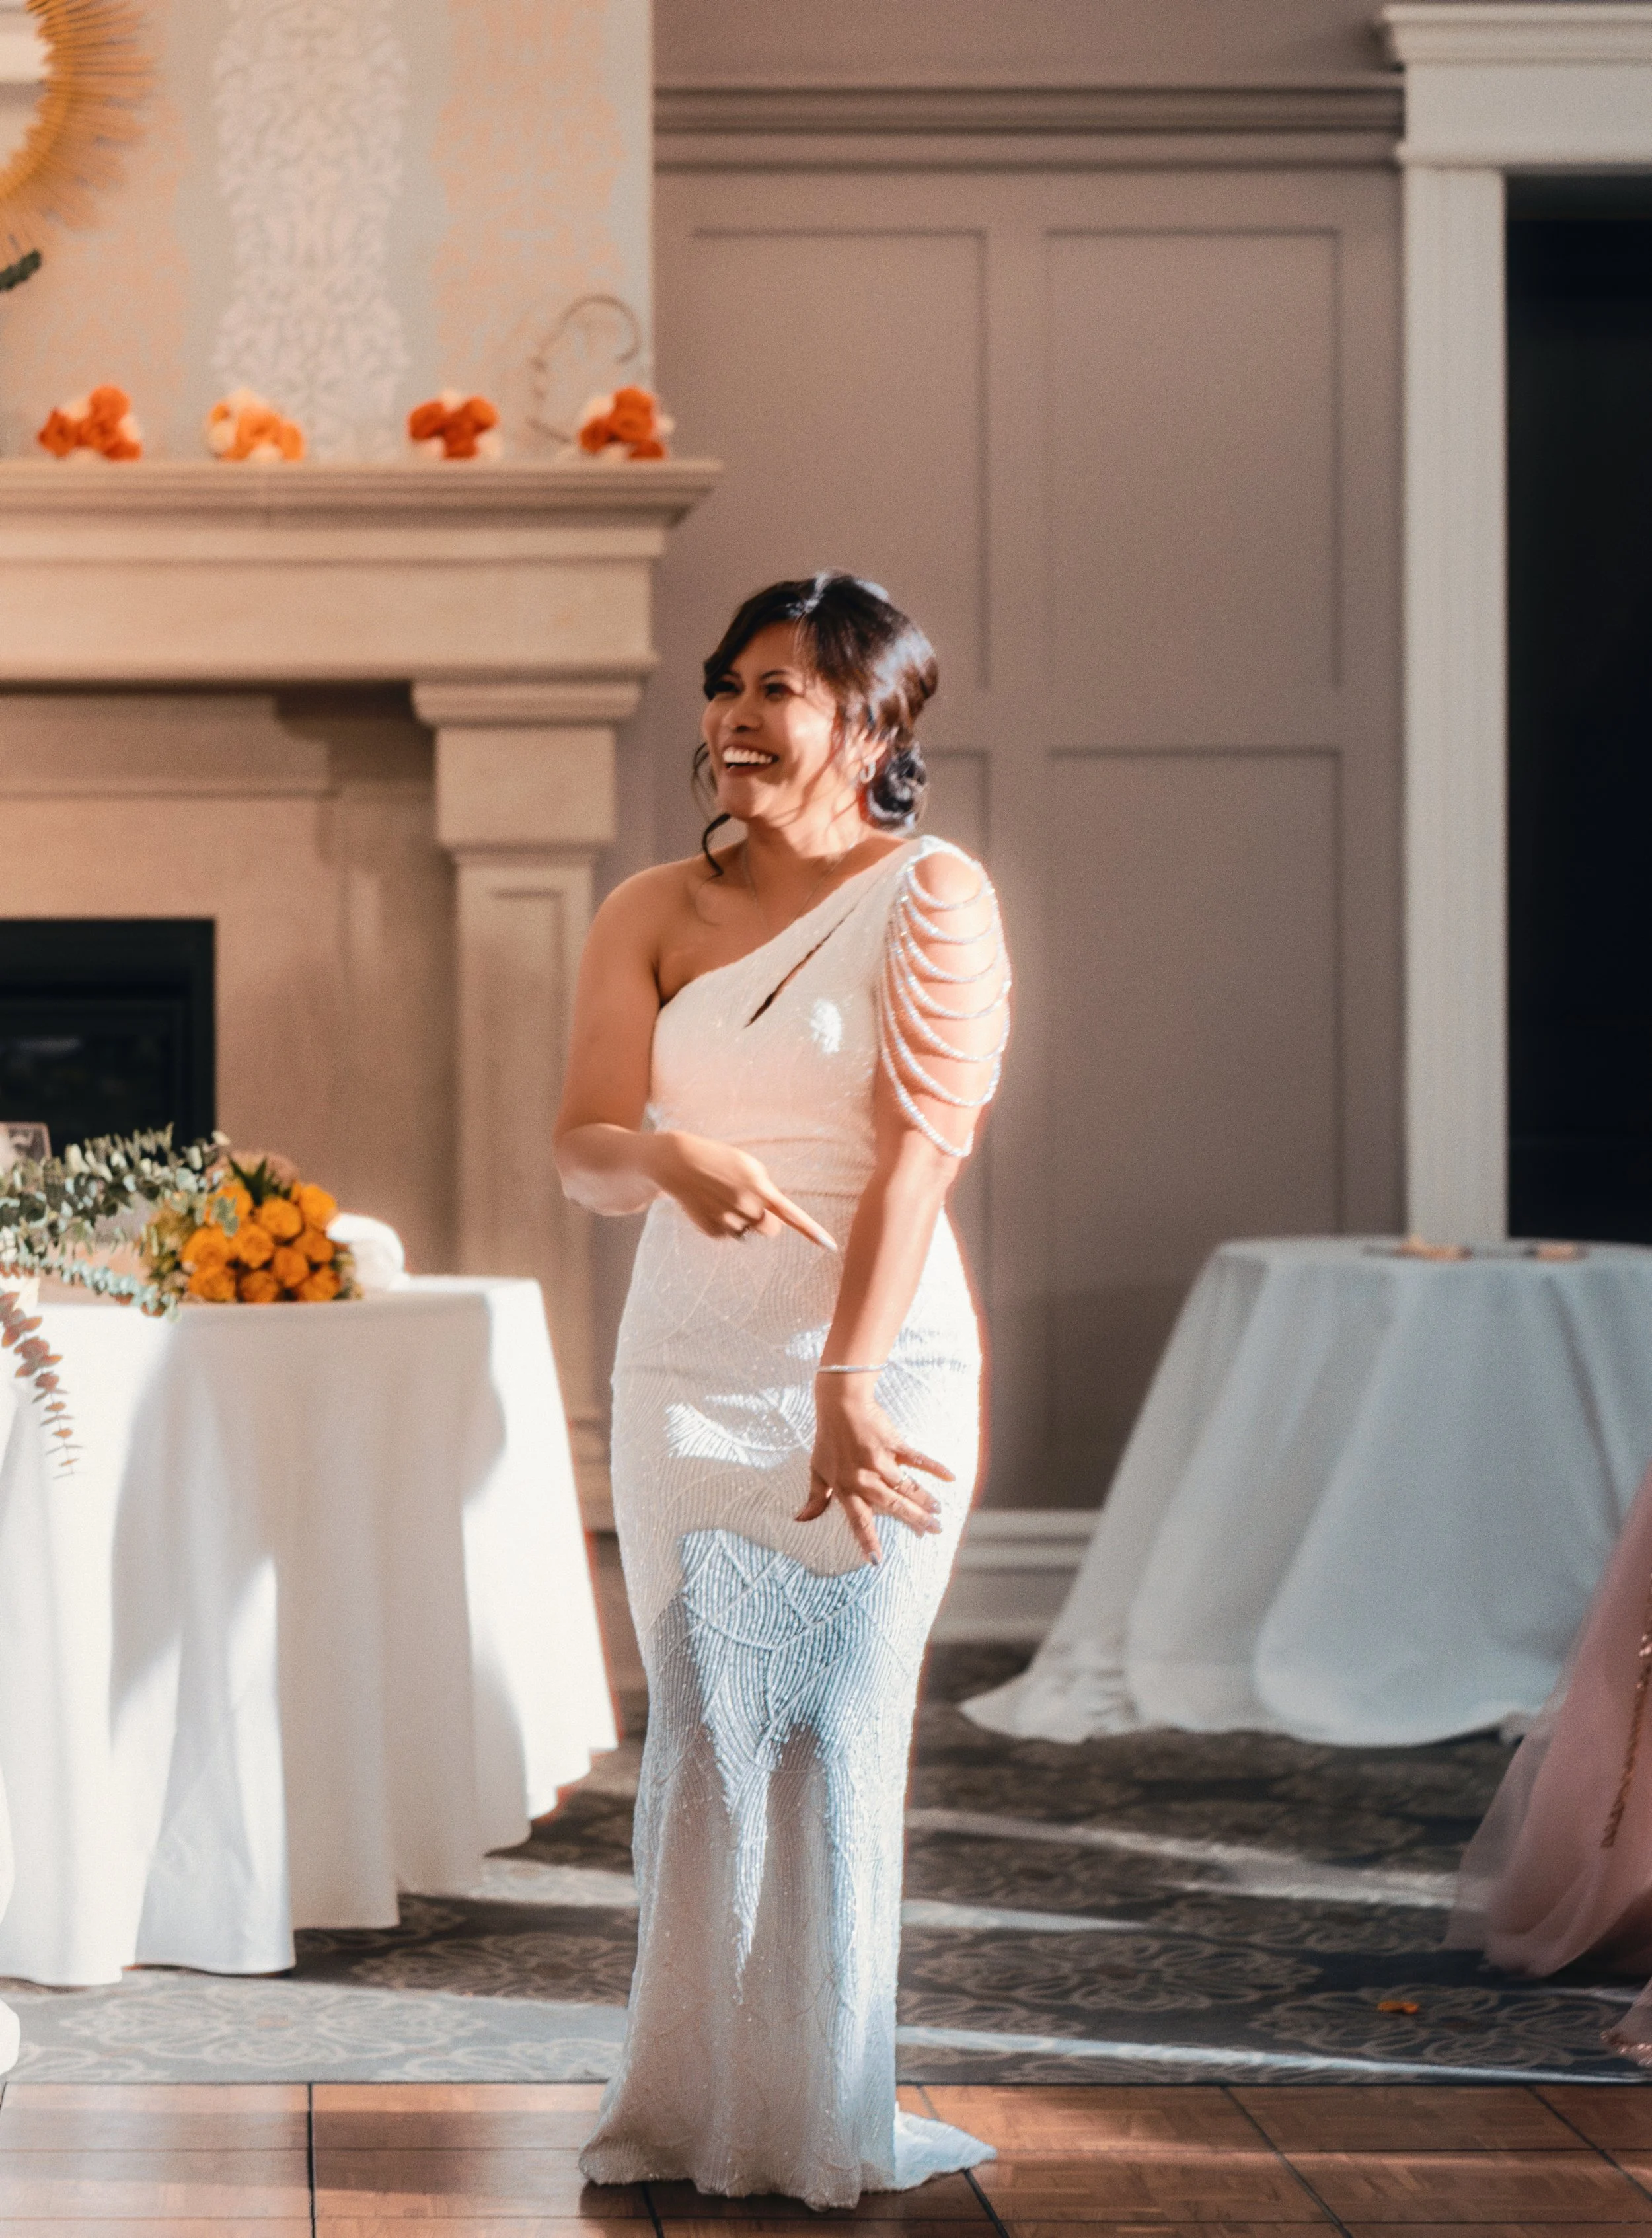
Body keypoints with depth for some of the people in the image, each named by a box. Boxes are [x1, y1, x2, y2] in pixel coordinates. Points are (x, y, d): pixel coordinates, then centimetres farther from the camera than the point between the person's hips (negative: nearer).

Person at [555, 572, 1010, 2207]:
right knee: (702, 1732, 1)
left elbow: (918, 1149, -13)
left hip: (884, 1362, -3)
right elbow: (581, 1148, 2)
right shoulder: (652, 917, 7)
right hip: (690, 1373, 3)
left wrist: (848, 1384, -21)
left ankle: (820, 2118, 8)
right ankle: (687, 2104, 10)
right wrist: (671, 1161, -23)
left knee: (836, 1730, -2)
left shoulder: (930, 900, -4)